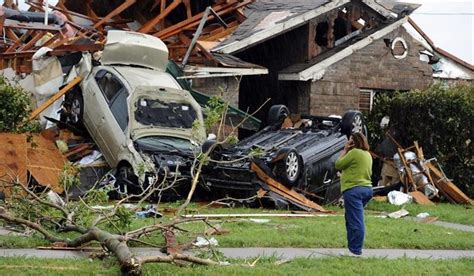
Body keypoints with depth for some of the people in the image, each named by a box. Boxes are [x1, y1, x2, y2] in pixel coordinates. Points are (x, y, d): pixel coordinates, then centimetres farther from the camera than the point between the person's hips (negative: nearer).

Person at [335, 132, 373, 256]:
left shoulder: (354, 153, -12)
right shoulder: (367, 154, 15)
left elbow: (338, 165, -6)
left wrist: (345, 150, 3)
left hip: (353, 189, -10)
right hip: (366, 188, 10)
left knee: (355, 221, -8)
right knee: (350, 218, 20)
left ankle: (355, 250, -8)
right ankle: (353, 247, 22)